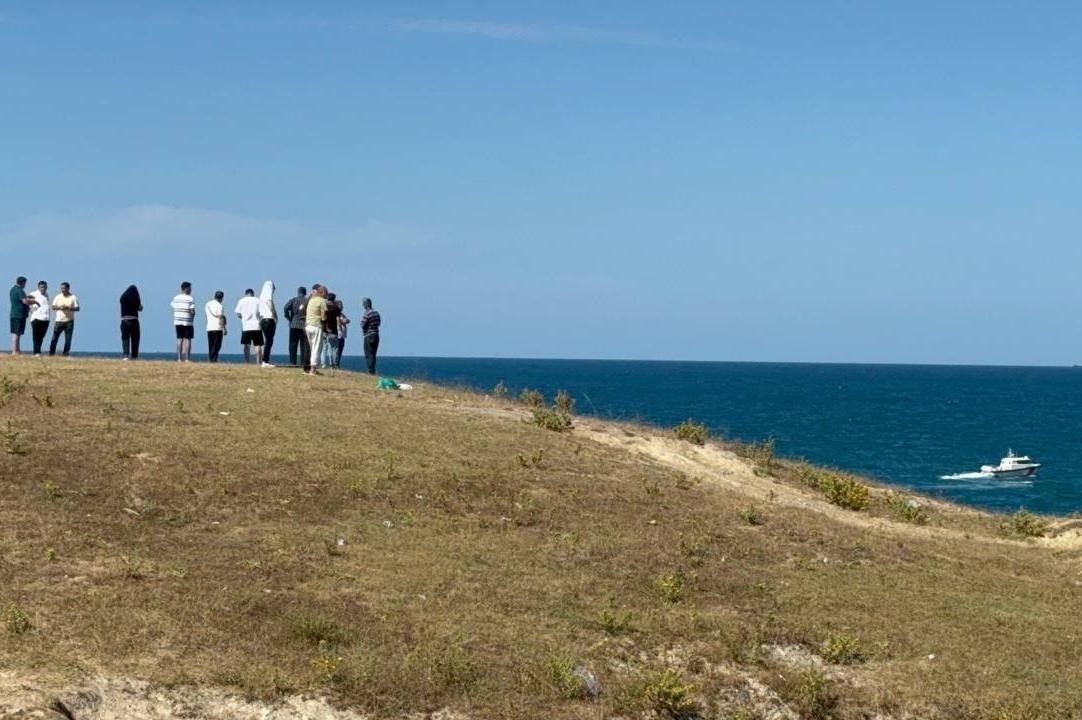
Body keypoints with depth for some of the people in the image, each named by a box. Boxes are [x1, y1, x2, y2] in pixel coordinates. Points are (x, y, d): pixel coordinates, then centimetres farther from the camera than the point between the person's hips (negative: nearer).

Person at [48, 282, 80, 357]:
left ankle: (65, 354, 4)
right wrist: (59, 307, -15)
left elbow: (77, 308, -5)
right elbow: (53, 307, 6)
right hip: (59, 320, 2)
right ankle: (51, 353, 3)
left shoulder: (73, 297, 0)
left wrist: (68, 308, -19)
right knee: (54, 337, -2)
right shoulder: (58, 297, 8)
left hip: (69, 321, -2)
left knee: (68, 339, -2)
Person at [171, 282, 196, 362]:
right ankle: (187, 359, -5)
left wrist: (174, 320, 15)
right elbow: (192, 311, -13)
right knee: (187, 340, -1)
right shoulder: (190, 299, -9)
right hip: (188, 322, -5)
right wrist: (193, 315, 8)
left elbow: (173, 311, 8)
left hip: (177, 322, 5)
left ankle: (179, 358, 5)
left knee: (179, 339, 8)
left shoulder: (176, 298, 7)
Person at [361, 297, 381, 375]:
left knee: (368, 355, -3)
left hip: (369, 336, -8)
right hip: (376, 335, 8)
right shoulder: (376, 313, 8)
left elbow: (363, 325, -14)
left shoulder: (367, 314, -16)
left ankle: (371, 371, -7)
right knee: (373, 354, 14)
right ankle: (373, 370, 16)